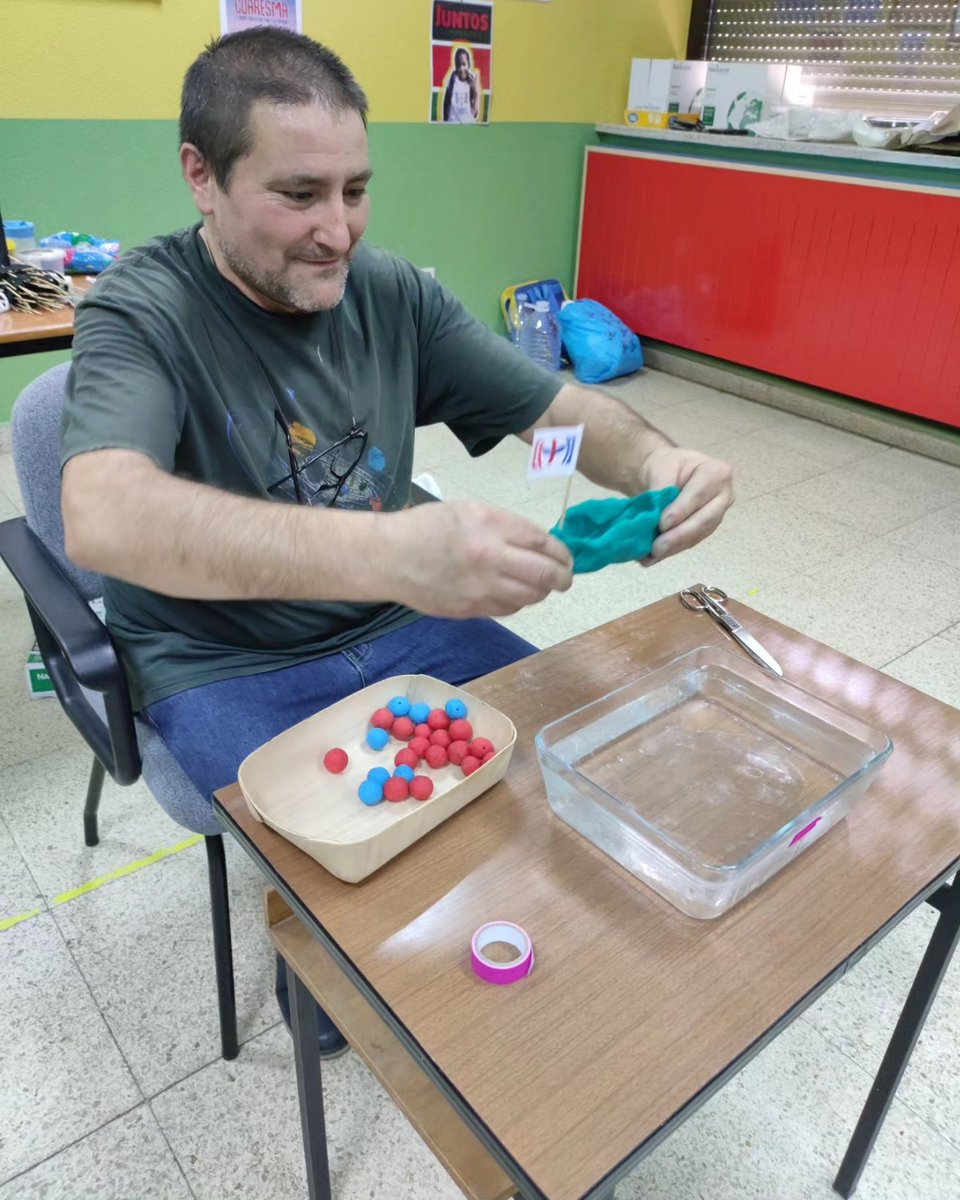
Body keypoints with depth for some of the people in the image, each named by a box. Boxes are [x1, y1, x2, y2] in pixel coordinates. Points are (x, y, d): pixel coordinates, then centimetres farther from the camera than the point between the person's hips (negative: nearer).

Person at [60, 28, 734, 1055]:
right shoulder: (141, 314, -16)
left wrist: (653, 460, -25)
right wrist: (386, 553, -51)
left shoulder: (392, 294, -2)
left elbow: (560, 407, -1)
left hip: (396, 626, 5)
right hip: (225, 666, -4)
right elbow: (103, 519, -36)